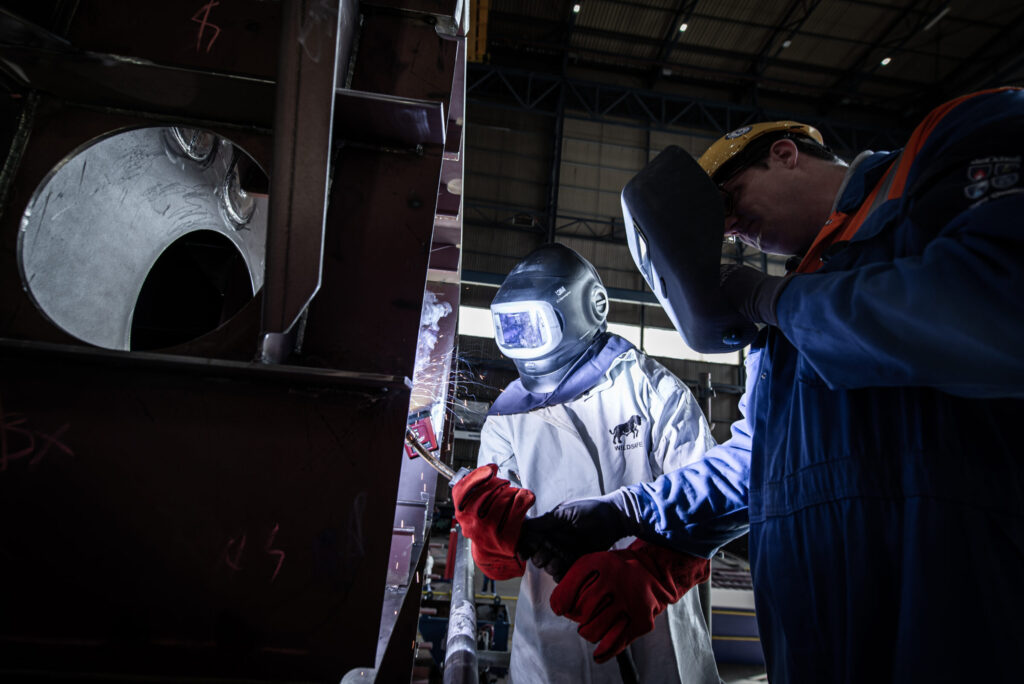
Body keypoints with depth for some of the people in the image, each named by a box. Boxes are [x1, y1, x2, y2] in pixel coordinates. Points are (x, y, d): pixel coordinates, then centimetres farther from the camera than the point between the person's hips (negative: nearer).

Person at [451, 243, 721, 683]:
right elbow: (501, 567, -1)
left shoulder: (650, 390, -4)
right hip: (555, 644, 2)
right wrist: (496, 533, -25)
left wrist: (651, 573, -32)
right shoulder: (507, 420, 3)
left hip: (659, 632, -2)